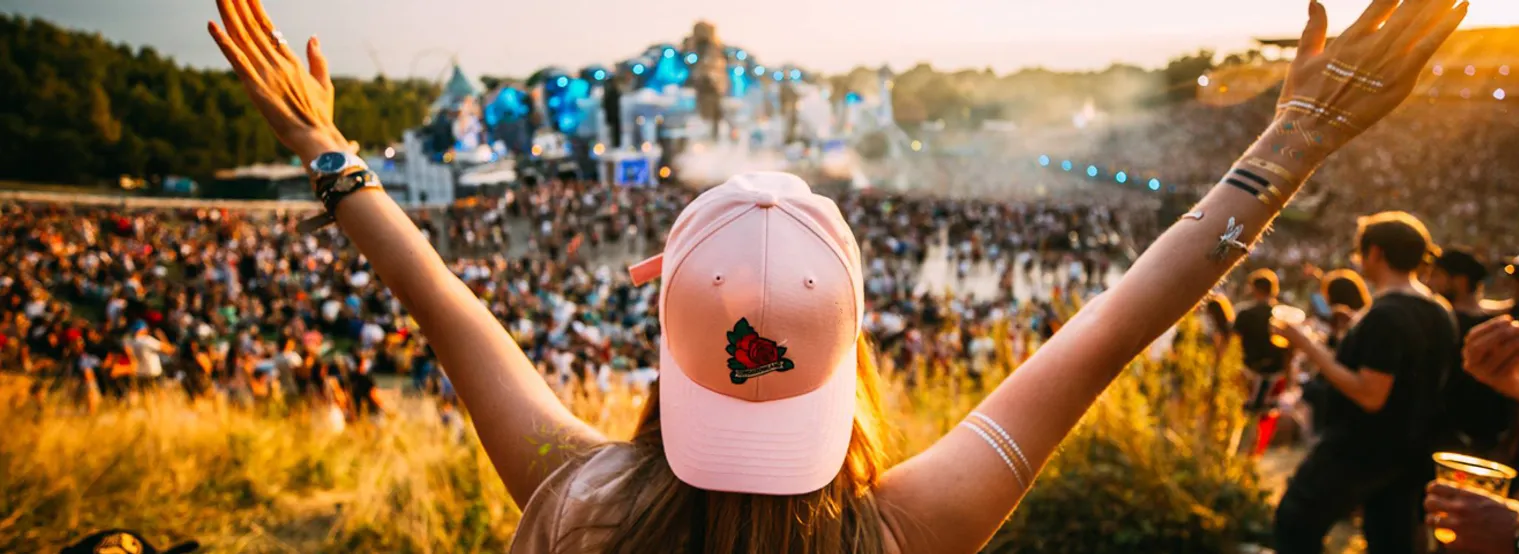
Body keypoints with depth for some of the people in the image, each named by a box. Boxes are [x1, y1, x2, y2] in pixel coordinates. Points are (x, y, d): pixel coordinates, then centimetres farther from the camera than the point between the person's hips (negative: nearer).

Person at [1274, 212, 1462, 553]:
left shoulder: (1385, 315, -22)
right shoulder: (1440, 314, 7)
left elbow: (1370, 395, -27)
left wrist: (1310, 347, -23)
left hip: (1362, 449, -9)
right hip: (1410, 452, 9)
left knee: (1296, 520, 2)